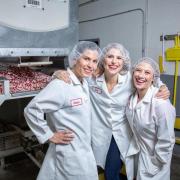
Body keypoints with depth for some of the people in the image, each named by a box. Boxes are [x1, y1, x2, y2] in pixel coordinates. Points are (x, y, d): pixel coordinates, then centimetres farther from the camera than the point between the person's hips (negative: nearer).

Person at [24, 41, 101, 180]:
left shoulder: (84, 83, 4)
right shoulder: (61, 85, -24)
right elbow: (31, 110, -22)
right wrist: (50, 136, -17)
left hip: (84, 150, 8)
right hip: (70, 154, -8)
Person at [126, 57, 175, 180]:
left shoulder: (161, 103, -28)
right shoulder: (133, 97, -9)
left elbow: (166, 141, -22)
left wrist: (154, 165, -13)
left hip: (154, 157, -5)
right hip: (139, 153, 6)